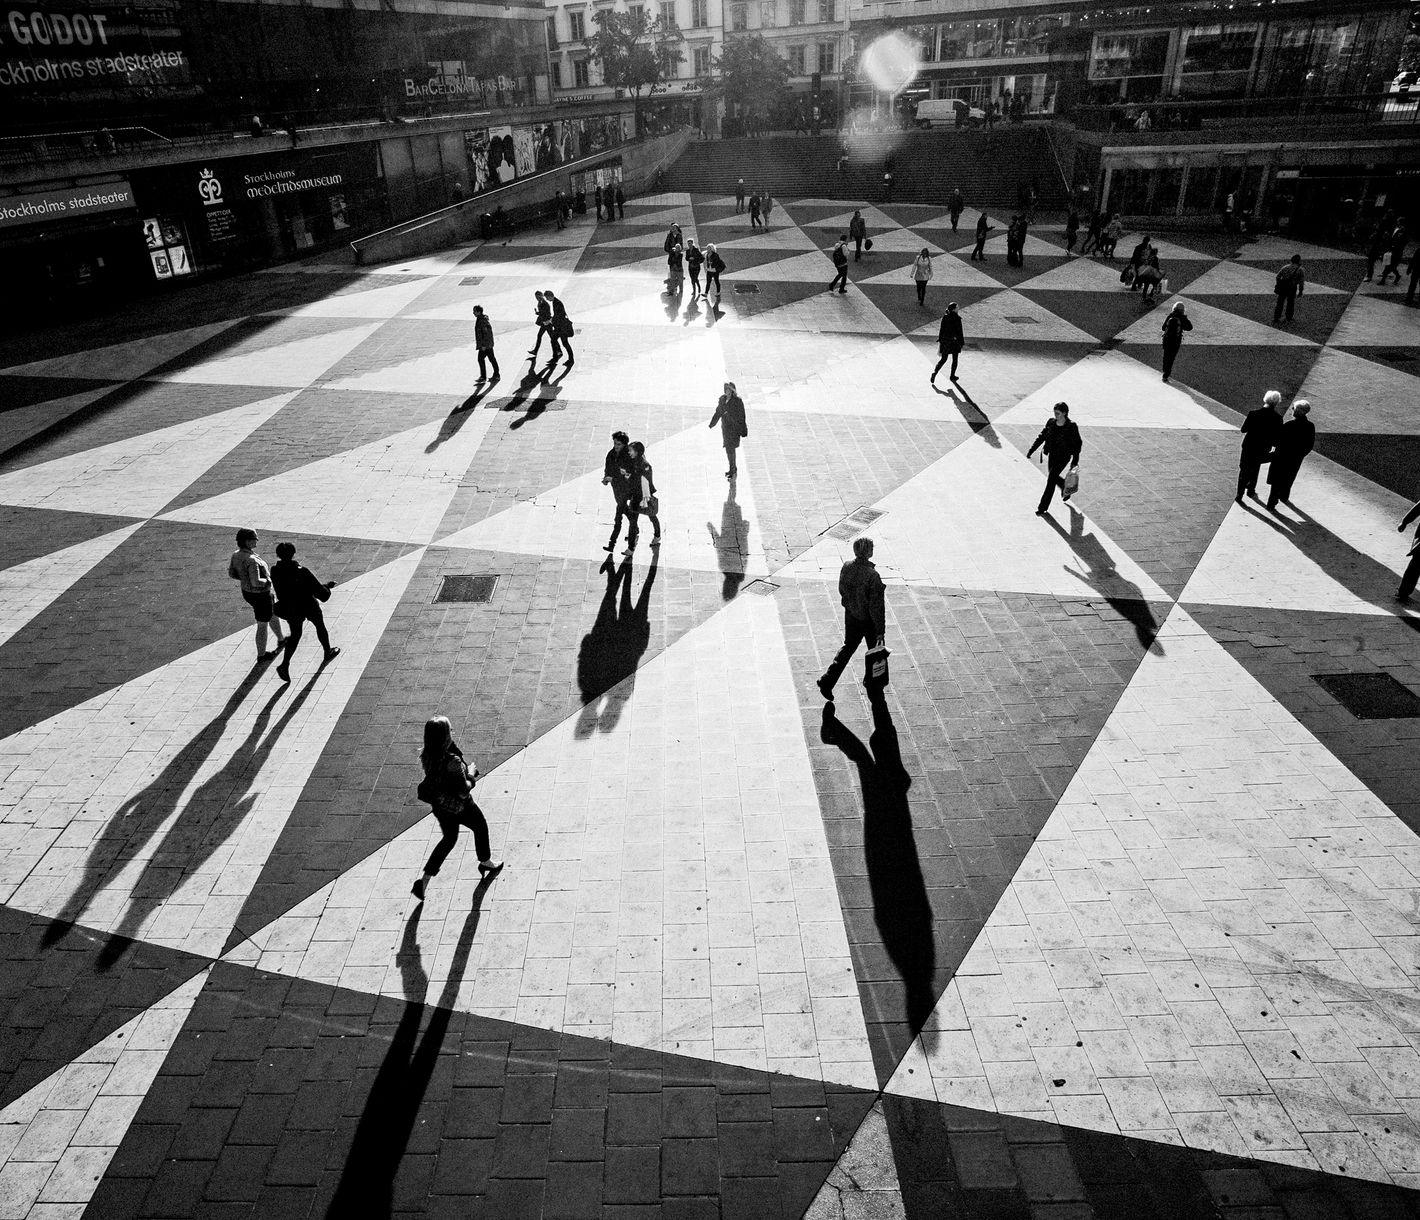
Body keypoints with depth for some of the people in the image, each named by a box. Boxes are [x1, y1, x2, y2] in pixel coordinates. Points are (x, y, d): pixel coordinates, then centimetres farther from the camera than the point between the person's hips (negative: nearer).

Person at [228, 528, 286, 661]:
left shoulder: (236, 555, -7)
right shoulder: (251, 560, -34)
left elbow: (231, 573, 4)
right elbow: (256, 582, -36)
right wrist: (267, 580, -16)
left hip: (247, 592, 9)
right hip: (261, 596, -9)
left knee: (274, 614, 30)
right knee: (262, 625, 12)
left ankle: (281, 639, 52)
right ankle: (261, 655, 29)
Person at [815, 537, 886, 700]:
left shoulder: (846, 567, -12)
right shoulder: (872, 576, -30)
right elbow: (876, 606, -24)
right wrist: (880, 630, -15)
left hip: (850, 615, 5)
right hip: (868, 620, -5)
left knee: (848, 646, 22)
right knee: (876, 651, 20)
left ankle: (827, 680, 13)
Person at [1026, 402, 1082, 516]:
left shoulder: (1071, 426, -16)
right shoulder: (1051, 422, -3)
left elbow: (1077, 444, -8)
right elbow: (1042, 436, 6)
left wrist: (1075, 461, -8)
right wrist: (1031, 450, 2)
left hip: (1063, 457, -6)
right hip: (1051, 455, 6)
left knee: (1051, 480, -9)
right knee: (1053, 476, 21)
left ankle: (1042, 507, -2)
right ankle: (1066, 489, 53)